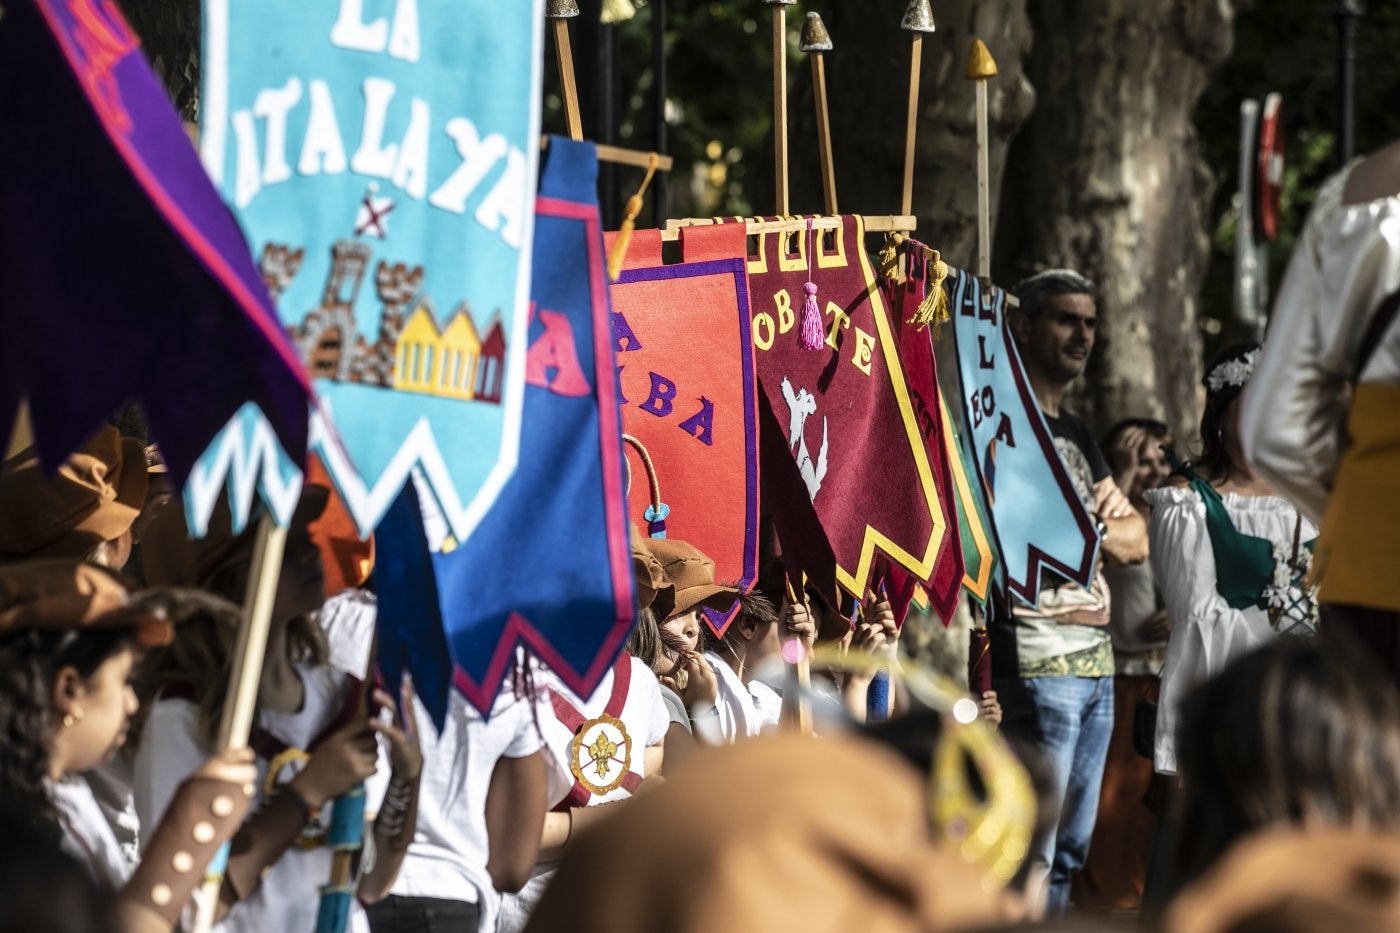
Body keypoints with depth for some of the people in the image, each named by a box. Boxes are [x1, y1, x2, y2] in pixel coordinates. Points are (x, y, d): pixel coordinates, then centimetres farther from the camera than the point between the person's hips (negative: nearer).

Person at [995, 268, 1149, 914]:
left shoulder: (1076, 434, 21)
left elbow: (1136, 541, 17)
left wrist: (1080, 531, -2)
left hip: (1094, 660, 9)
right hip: (1036, 661, -9)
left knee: (1070, 850, 12)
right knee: (1030, 856, -11)